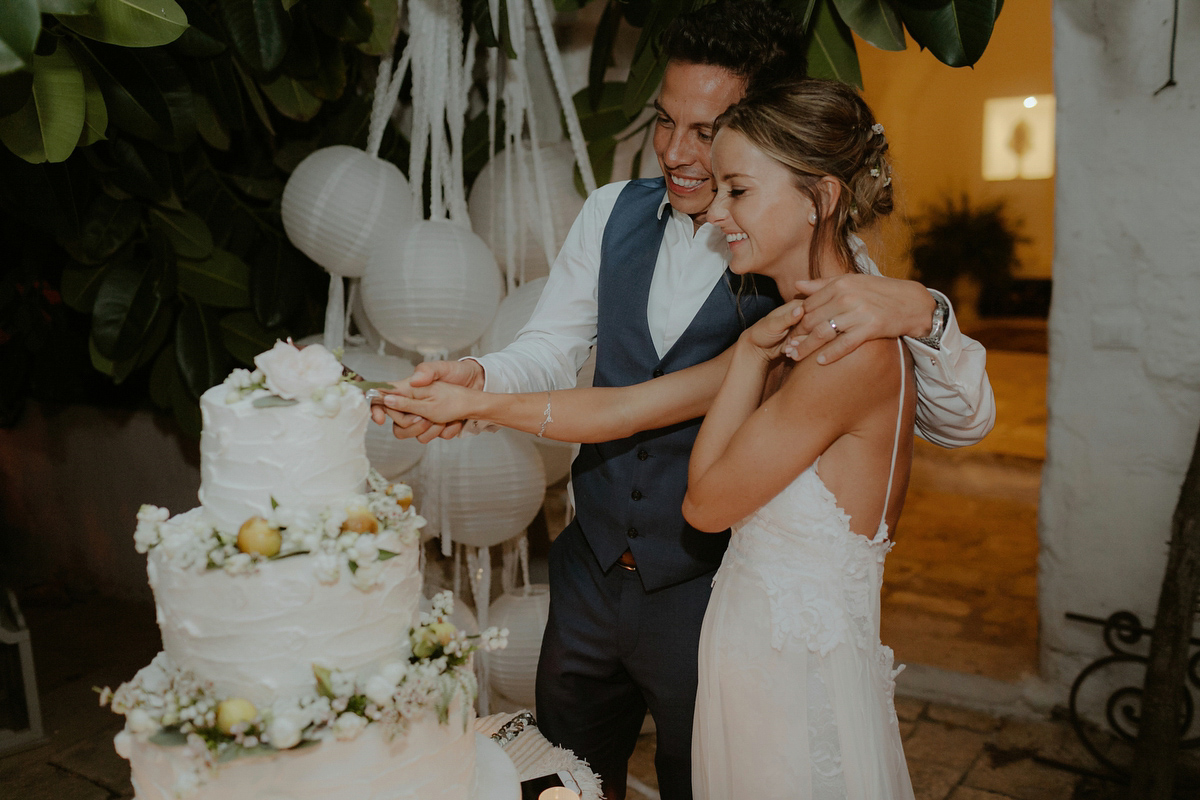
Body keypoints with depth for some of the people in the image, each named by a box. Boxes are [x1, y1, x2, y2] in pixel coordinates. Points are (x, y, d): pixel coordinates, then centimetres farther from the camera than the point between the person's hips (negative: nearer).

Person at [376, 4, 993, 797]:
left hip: (710, 597, -3)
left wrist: (916, 308, -36)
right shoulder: (614, 212, -3)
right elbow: (552, 353, -1)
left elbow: (965, 420, -16)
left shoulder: (816, 263, -14)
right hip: (590, 570, 4)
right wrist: (477, 379, -23)